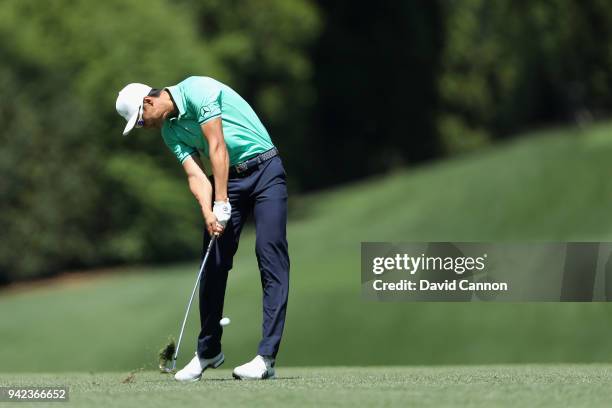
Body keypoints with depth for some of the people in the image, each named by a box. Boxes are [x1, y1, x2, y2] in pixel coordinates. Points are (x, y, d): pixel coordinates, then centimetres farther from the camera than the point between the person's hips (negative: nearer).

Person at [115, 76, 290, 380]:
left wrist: (221, 203, -22)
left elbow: (217, 147, -20)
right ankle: (208, 352, 17)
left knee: (270, 256, -13)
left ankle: (267, 357, -18)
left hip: (264, 169, -7)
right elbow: (195, 174, -4)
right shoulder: (170, 131, 7)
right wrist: (207, 212, -23)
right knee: (214, 263, 4)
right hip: (226, 179, 7)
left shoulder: (196, 90, -16)